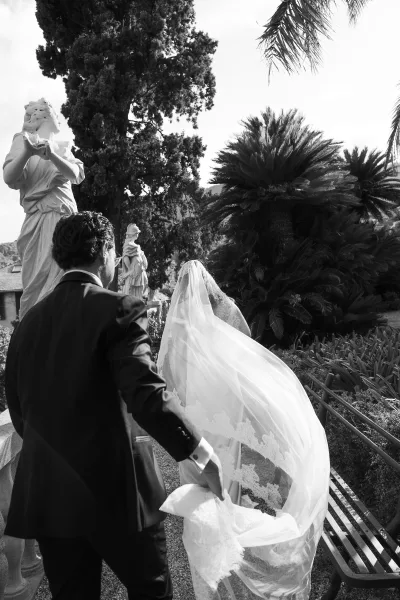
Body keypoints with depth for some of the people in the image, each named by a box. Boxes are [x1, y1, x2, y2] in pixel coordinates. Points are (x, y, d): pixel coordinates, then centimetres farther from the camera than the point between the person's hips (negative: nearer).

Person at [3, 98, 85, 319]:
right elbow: (9, 178, -2)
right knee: (39, 284, -10)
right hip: (40, 219, -3)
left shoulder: (62, 146, 20)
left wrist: (51, 155, -17)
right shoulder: (23, 139, 13)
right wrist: (27, 152, -18)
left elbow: (76, 176, 0)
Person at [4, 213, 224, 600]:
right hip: (114, 487, -5)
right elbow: (147, 394, -22)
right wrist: (201, 454, -14)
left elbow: (18, 410, 12)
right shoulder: (117, 309, -12)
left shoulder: (29, 321, 6)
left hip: (45, 493, 6)